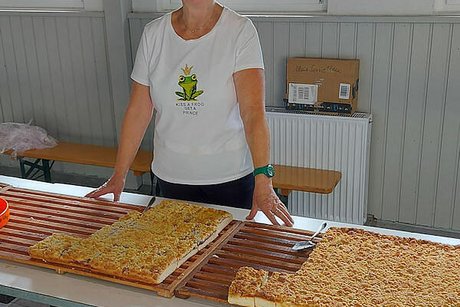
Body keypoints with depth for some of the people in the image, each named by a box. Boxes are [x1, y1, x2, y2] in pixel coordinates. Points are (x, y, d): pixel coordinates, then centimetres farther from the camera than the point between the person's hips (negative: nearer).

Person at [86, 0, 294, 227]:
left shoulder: (240, 31, -13)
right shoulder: (153, 34, -2)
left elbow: (254, 112, -21)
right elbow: (138, 111, 0)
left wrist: (263, 180, -29)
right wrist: (119, 175, 1)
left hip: (231, 174, -2)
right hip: (171, 175, 3)